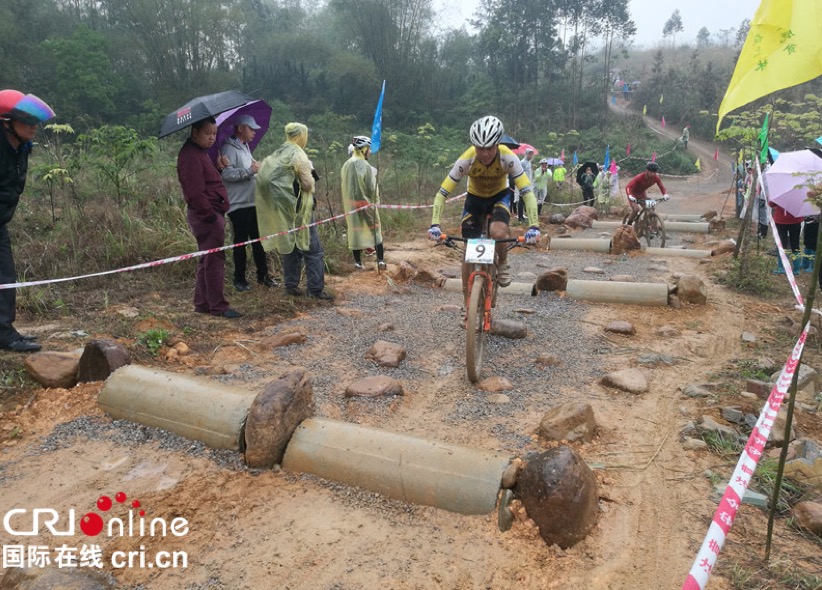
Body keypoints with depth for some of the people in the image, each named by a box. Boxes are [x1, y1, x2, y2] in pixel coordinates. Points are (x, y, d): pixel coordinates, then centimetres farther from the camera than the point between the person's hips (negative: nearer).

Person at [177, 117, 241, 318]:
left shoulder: (201, 153, 17)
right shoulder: (191, 156, -16)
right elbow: (195, 192, -23)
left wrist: (219, 168, 6)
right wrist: (210, 215, -19)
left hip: (211, 214, 11)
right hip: (206, 216, -11)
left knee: (207, 260, 15)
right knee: (214, 260, -4)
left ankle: (202, 303, 24)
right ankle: (218, 306, 5)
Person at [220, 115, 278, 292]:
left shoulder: (245, 148, 18)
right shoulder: (229, 148, -11)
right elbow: (226, 173, -24)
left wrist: (257, 168, 13)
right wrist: (250, 170, -22)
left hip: (253, 203, 8)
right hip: (238, 205, -8)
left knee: (258, 240, 11)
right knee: (240, 242, 1)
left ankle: (263, 275, 19)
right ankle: (239, 279, 12)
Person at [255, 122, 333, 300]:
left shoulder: (277, 154, 11)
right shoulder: (298, 155, -12)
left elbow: (267, 179, 9)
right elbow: (308, 184, -16)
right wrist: (311, 178, 5)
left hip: (283, 210, 8)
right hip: (299, 208, -8)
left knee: (289, 246, 14)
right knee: (313, 249, -3)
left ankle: (291, 285, 18)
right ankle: (315, 289, -4)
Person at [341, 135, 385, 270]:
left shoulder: (346, 165, 3)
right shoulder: (365, 165, -16)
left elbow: (343, 185, 8)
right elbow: (371, 188, -15)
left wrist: (346, 202, 16)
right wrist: (376, 200, 2)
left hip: (350, 204, 5)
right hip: (366, 203, -5)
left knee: (355, 230, 10)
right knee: (375, 230, 7)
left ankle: (358, 262, 12)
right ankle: (380, 260, 6)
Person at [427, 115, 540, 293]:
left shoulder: (508, 158, -31)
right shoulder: (466, 160, -31)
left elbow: (527, 192, -33)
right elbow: (442, 193, -29)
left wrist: (533, 226, -45)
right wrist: (435, 225, -43)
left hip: (500, 196, -1)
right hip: (475, 198, 1)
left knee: (498, 233, -32)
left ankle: (503, 264, 3)